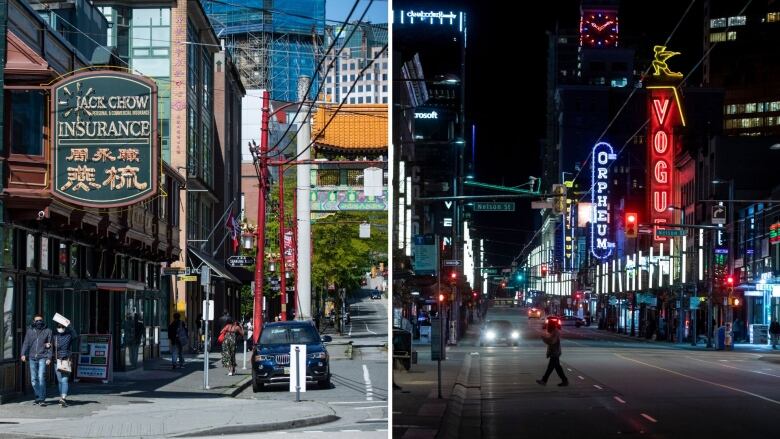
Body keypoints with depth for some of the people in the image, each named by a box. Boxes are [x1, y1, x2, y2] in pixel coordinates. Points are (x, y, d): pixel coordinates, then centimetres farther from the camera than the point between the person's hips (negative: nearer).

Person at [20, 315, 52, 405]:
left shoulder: (47, 331, 5)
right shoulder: (30, 331, 11)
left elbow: (50, 345, 3)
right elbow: (26, 343, 9)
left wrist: (49, 358, -5)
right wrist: (23, 354, -6)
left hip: (42, 358, -3)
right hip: (32, 358, 3)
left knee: (41, 377, -13)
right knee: (34, 379, 4)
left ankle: (42, 399, -12)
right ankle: (38, 397, 15)